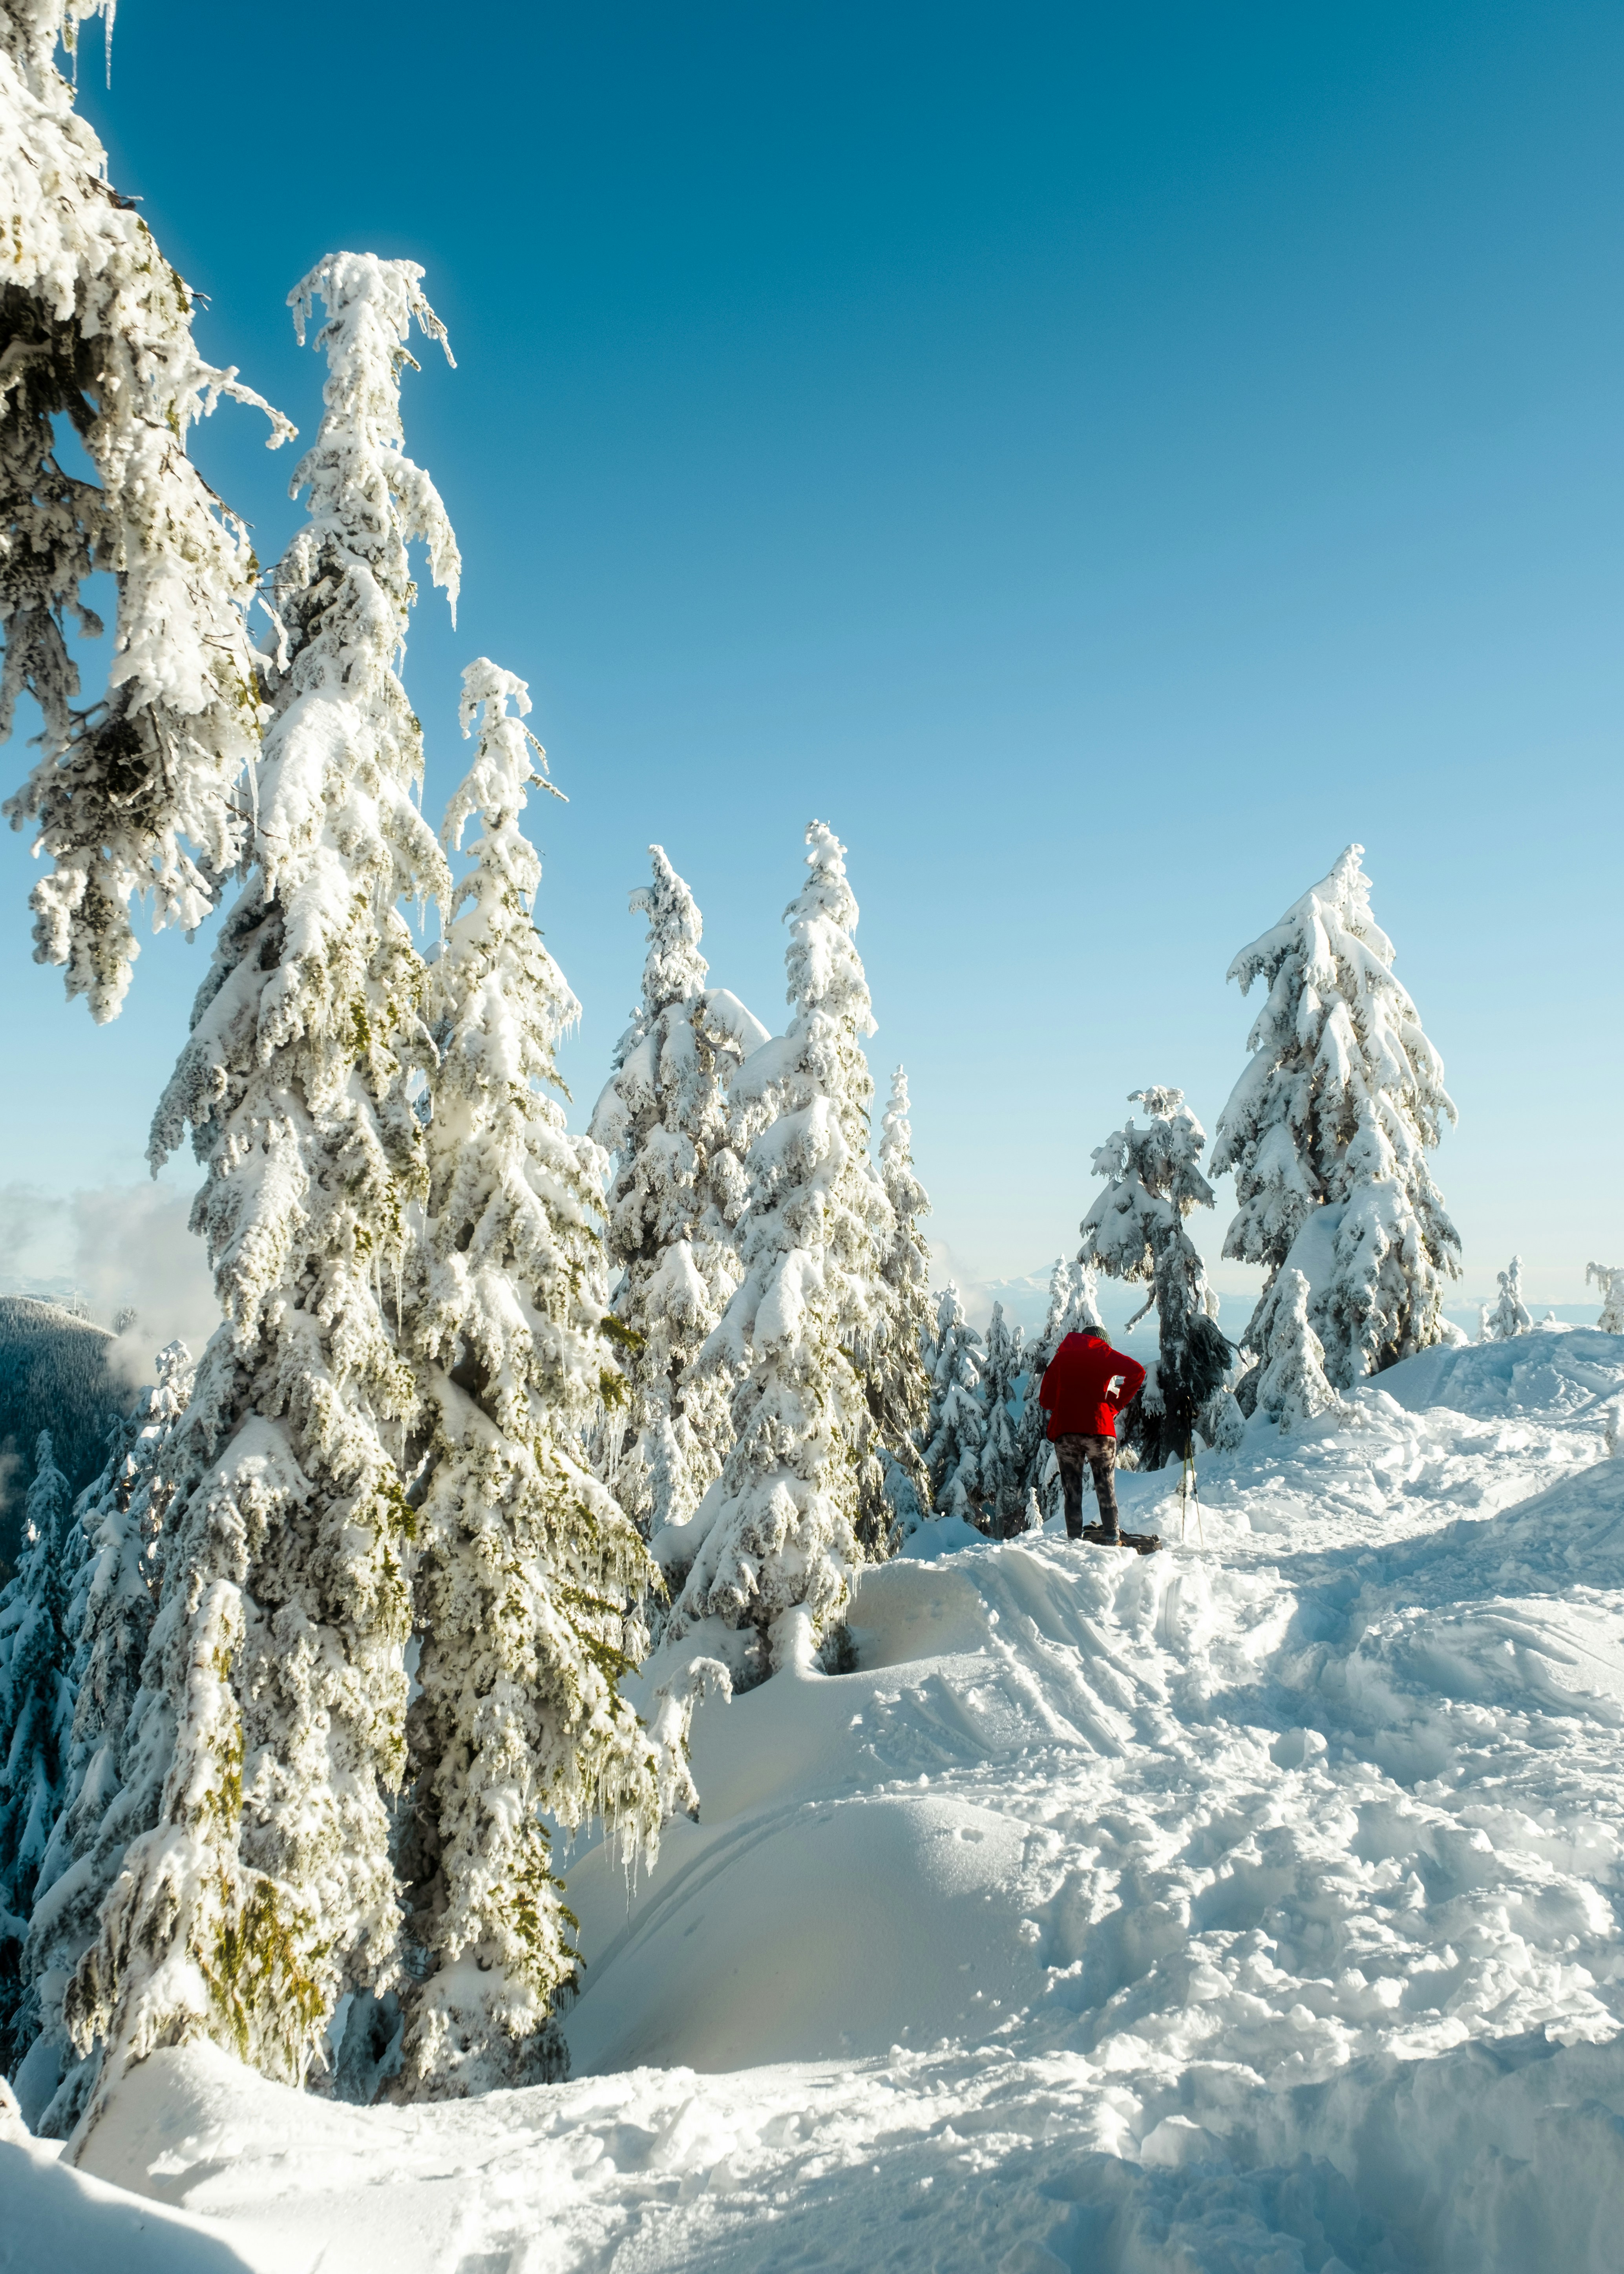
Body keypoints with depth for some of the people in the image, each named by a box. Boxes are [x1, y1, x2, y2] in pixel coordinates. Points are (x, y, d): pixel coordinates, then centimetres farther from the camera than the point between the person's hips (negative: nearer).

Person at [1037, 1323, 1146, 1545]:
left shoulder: (1062, 1356, 18)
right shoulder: (1103, 1353, 10)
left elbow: (1045, 1399, 14)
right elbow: (1137, 1372, -5)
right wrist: (1117, 1404, 0)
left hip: (1064, 1430, 2)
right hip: (1098, 1429, -2)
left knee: (1072, 1491, 8)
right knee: (1106, 1487, 7)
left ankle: (1074, 1541, 3)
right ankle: (1111, 1539, 4)